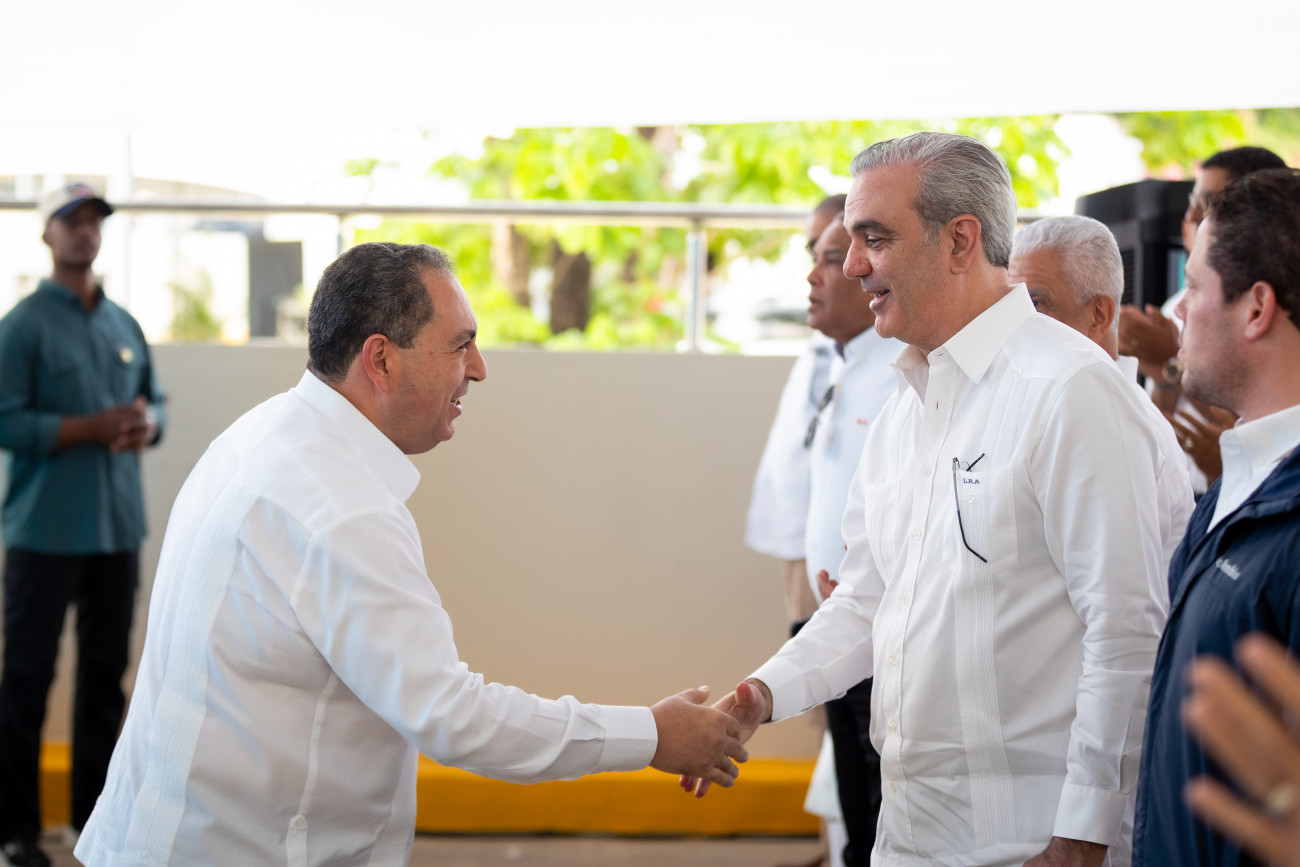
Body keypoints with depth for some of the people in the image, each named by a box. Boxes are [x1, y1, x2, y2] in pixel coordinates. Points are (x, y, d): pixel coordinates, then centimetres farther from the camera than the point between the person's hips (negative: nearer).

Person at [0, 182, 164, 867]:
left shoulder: (125, 326, 13)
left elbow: (153, 400, 19)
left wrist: (146, 425, -4)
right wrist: (94, 428, -19)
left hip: (118, 527, 6)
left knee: (106, 672, 11)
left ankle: (95, 811, 22)